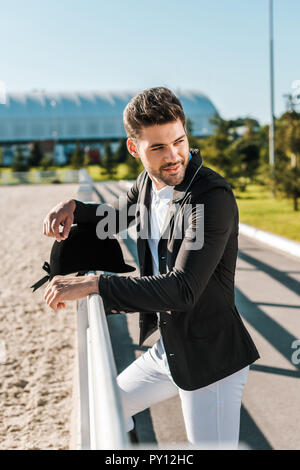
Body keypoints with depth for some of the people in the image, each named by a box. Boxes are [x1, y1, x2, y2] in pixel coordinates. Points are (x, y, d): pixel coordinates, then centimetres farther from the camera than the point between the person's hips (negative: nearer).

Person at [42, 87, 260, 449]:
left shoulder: (214, 198, -25)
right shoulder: (148, 182, 0)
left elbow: (182, 289, -33)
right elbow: (115, 218, 22)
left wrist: (91, 285, -32)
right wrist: (73, 207, 0)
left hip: (209, 359, -8)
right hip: (167, 348, 8)